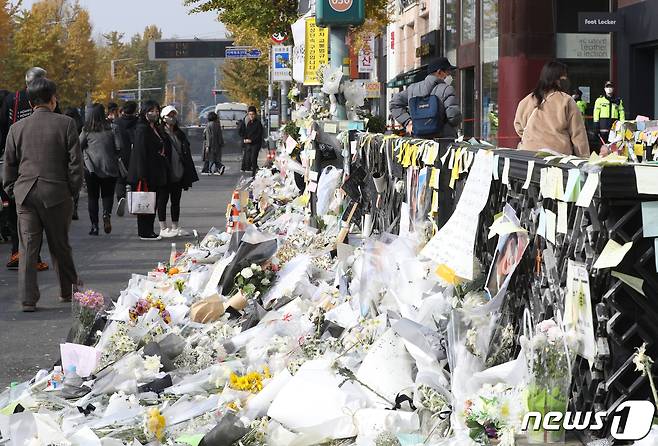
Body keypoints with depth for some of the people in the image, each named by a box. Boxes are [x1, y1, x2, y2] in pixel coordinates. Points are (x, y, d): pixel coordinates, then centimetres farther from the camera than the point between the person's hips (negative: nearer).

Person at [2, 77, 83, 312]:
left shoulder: (17, 128, 4)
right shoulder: (66, 124, -4)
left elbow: (9, 164, 9)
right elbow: (75, 161, -4)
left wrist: (11, 191, 18)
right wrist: (73, 189, 6)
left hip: (25, 194, 2)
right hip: (57, 193, -1)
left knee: (28, 247, 3)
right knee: (60, 244, 12)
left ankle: (28, 299, -1)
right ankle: (68, 290, 26)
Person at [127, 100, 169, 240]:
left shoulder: (158, 129, 15)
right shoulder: (142, 129, -12)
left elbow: (163, 149, 22)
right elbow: (140, 152, -18)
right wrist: (142, 175, -23)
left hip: (156, 173, 9)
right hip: (147, 173, -9)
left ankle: (149, 231, 16)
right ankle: (144, 232, -1)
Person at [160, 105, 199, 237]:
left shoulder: (180, 134, 13)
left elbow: (186, 154, 15)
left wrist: (189, 175, 10)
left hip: (178, 174, 7)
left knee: (176, 201, 11)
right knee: (163, 200, 0)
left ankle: (175, 227, 18)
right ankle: (163, 228, 4)